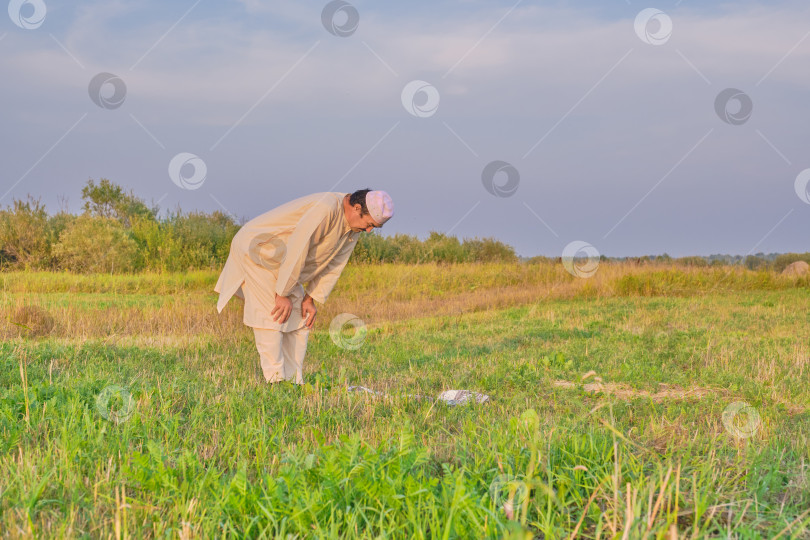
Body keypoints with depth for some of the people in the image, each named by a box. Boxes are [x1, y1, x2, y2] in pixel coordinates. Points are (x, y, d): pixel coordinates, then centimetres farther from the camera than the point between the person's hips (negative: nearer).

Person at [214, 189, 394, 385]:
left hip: (281, 262, 9)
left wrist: (311, 298, -3)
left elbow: (334, 264, 3)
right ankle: (275, 380, -11)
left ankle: (294, 381, 8)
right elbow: (296, 251, -32)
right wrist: (283, 294, -26)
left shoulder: (354, 225, -4)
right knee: (273, 317, -14)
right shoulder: (325, 209, -34)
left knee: (300, 318, 5)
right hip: (256, 248, -9)